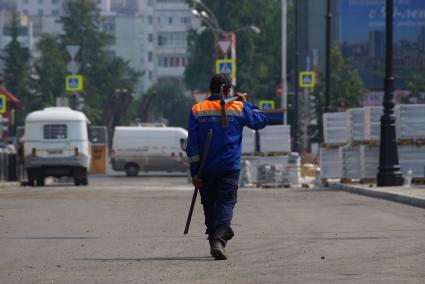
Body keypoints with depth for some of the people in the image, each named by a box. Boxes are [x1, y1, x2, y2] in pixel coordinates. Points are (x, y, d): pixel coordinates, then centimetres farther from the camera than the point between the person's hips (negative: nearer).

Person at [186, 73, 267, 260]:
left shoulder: (197, 110, 2)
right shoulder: (238, 109, 0)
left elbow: (192, 144, -2)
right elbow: (261, 121, 12)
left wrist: (194, 171, -2)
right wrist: (246, 104, 21)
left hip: (206, 168, 1)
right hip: (229, 168, -1)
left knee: (209, 206, 14)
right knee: (226, 204, -5)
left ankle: (214, 242, 20)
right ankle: (219, 241, -25)